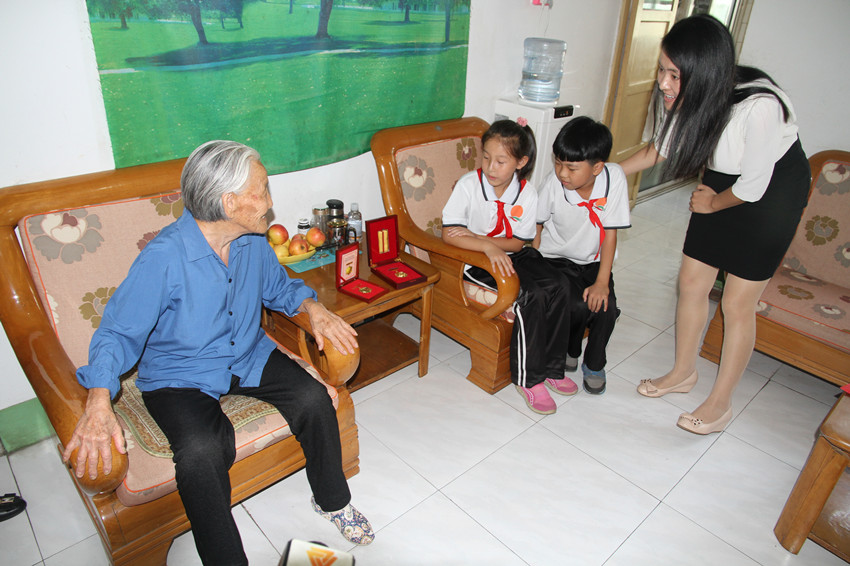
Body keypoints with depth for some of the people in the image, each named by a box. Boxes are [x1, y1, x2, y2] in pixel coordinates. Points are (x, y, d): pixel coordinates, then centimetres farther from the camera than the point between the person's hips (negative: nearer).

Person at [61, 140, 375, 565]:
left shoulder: (253, 240, -5)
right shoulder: (164, 257, -24)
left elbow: (279, 288, 11)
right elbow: (118, 334, -19)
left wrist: (312, 308, -10)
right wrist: (99, 405, -33)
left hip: (249, 356, 5)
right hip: (179, 377, -4)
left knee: (314, 399, -16)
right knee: (202, 452, -31)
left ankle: (332, 502, 9)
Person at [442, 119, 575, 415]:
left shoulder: (527, 193, -5)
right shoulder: (469, 185, -14)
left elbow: (519, 243, -5)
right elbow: (449, 234, -19)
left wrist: (478, 238, -19)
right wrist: (488, 247, -32)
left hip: (511, 255, 5)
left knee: (559, 287, -17)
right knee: (531, 296, -25)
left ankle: (552, 368, -1)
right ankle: (527, 379, -10)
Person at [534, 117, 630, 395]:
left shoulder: (614, 178, -18)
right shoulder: (554, 183, -20)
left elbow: (610, 232, -14)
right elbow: (537, 227, -6)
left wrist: (602, 282, -16)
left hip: (594, 261, 2)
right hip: (557, 260, -1)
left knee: (605, 307, -20)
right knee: (578, 306, -24)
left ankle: (594, 364, 10)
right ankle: (569, 351, 12)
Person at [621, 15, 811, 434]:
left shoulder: (759, 107, -37)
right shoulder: (681, 97, -19)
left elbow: (753, 186, -23)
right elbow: (659, 149, 2)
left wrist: (712, 204, -6)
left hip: (772, 192, -5)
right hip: (722, 185, 6)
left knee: (738, 304, 0)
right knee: (690, 282, 8)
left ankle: (720, 403, 18)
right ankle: (683, 372, 30)